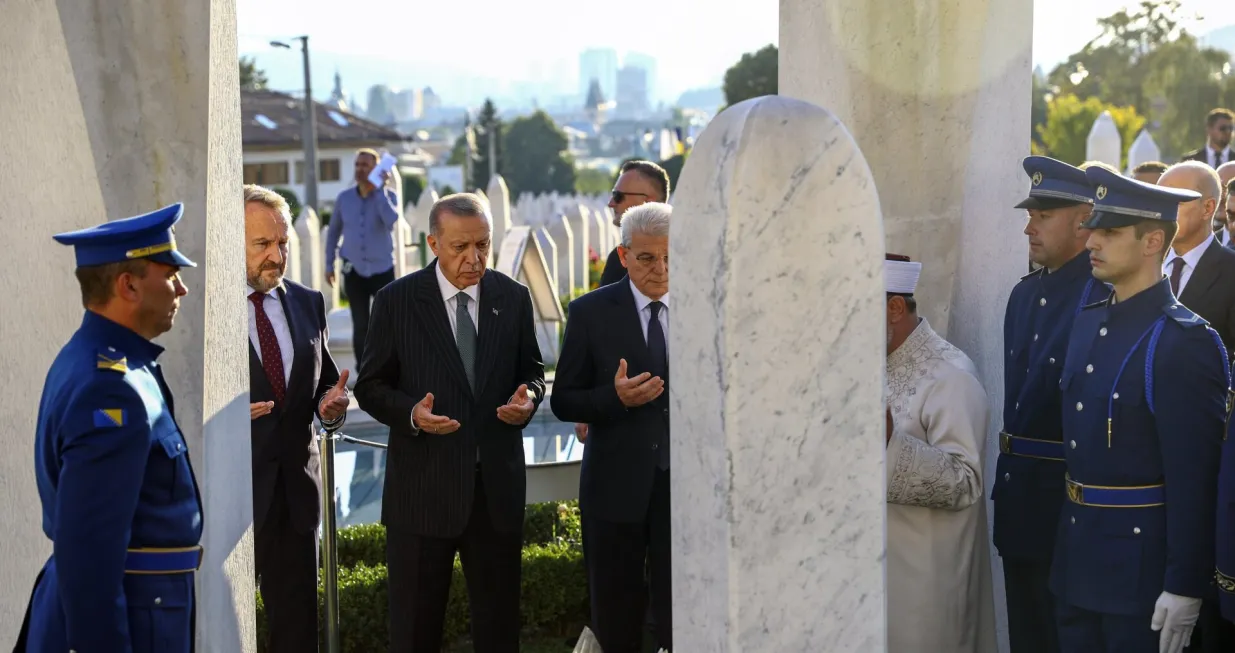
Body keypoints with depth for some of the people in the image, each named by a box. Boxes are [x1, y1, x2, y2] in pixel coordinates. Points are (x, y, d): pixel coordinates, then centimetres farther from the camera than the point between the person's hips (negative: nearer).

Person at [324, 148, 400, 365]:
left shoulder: (388, 196, -6)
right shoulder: (344, 198, -1)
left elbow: (391, 220, -28)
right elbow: (333, 232, 11)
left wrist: (379, 189, -24)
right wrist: (329, 265, 10)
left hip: (383, 269, -1)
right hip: (354, 271, 1)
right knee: (361, 327, 1)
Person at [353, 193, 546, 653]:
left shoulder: (513, 298, 4)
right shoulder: (396, 301, -4)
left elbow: (532, 370, 14)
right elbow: (371, 386, 0)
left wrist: (528, 397, -10)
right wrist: (412, 413, -20)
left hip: (498, 482, 3)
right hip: (423, 485, -2)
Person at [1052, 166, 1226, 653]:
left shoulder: (1186, 342, -16)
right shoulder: (1088, 321, 10)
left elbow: (1194, 479, -19)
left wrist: (1185, 586, -20)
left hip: (1142, 564, -8)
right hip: (1075, 558, 8)